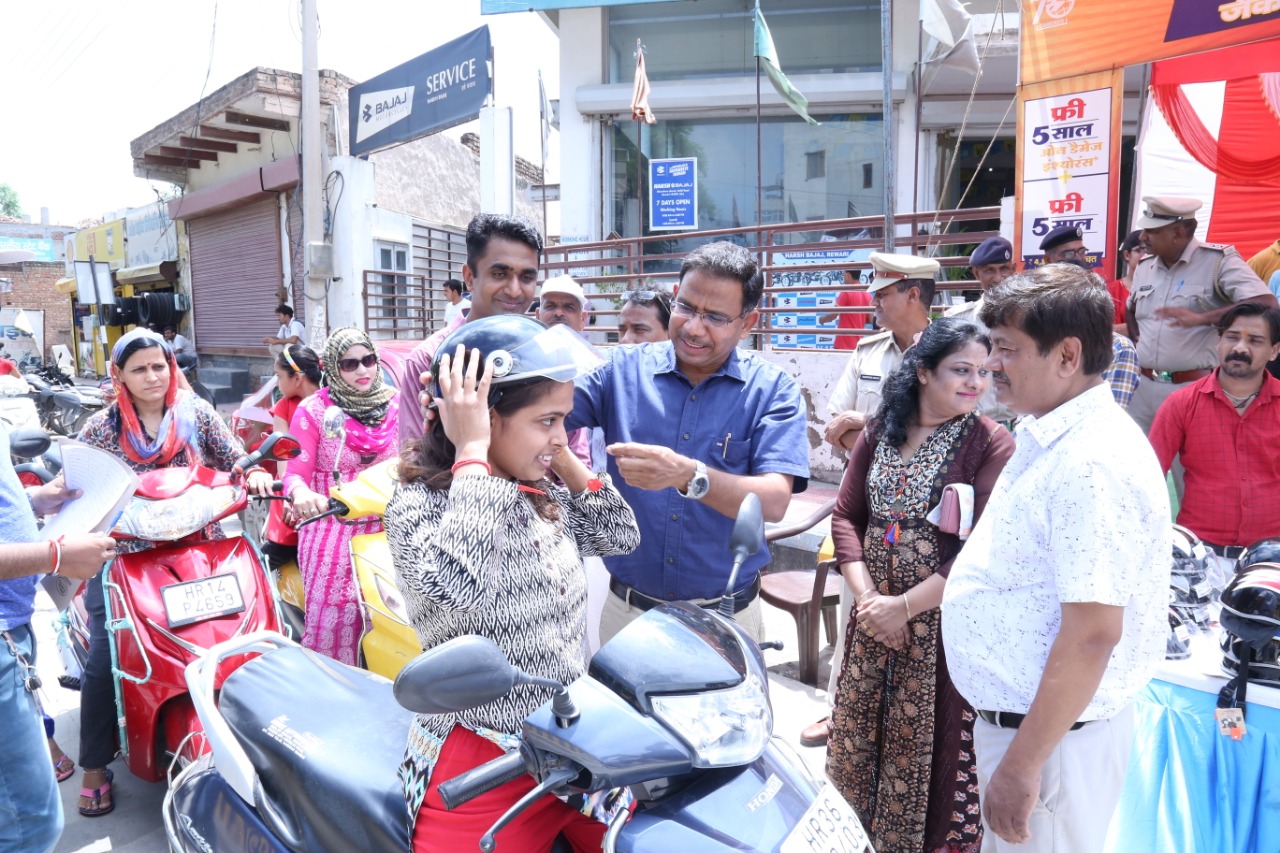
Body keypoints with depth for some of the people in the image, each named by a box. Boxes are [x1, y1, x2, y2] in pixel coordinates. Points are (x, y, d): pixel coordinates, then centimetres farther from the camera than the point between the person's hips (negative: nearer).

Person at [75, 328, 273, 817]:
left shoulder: (197, 413, 5)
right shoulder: (99, 429, 3)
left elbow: (236, 458, 5)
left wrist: (254, 473, -16)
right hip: (124, 553, 0)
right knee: (104, 660, -7)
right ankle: (95, 768, 11)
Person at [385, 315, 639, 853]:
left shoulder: (543, 495, 4)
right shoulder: (419, 502, -17)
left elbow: (621, 536, 9)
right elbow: (457, 582, -36)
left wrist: (561, 455, 0)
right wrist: (472, 450, -29)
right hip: (481, 762, -6)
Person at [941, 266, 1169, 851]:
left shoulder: (1092, 463, -25)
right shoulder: (1047, 439, 6)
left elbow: (1092, 633, -27)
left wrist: (1022, 766, -22)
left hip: (1051, 734, -9)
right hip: (1010, 714, 9)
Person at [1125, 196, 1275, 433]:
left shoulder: (1219, 260, -7)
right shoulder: (1144, 266, 13)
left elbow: (1266, 304, -18)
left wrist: (1200, 318, -29)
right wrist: (1137, 341, 10)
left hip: (1196, 389, -6)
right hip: (1143, 386, 6)